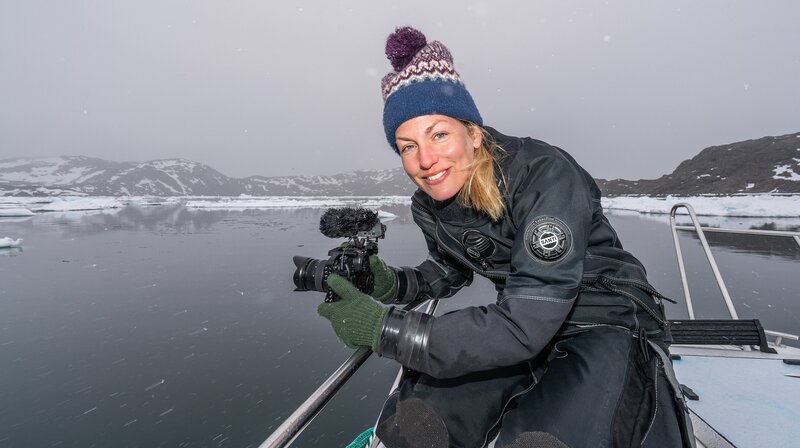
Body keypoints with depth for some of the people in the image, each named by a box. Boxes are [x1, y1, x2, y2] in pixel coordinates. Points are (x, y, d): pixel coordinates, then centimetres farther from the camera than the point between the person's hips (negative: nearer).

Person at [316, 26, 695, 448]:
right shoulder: (429, 206, -7)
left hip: (607, 324, -4)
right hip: (517, 324, 5)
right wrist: (393, 284, -9)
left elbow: (525, 326, -31)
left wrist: (385, 328, -30)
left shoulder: (546, 175, -26)